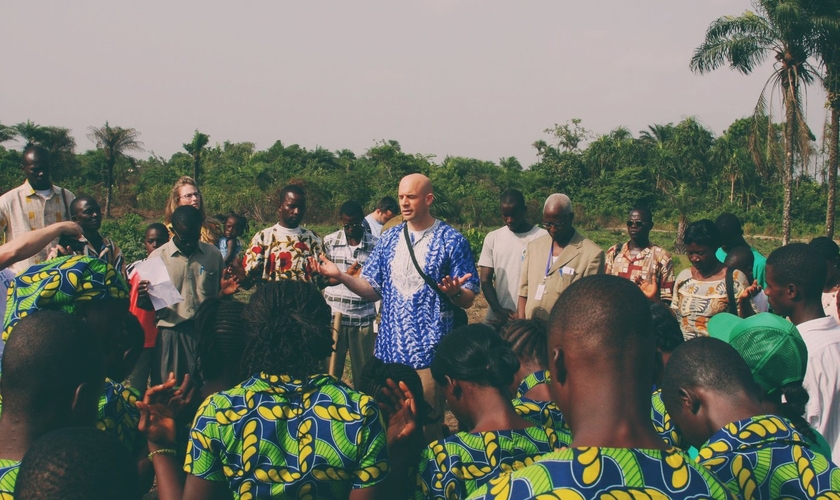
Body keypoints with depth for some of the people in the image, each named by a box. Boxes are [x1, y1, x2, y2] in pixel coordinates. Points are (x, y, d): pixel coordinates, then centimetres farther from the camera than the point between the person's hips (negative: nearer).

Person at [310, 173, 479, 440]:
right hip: (389, 350, 5)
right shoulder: (389, 240, 9)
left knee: (426, 429, 5)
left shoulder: (453, 241, -4)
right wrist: (340, 275, -6)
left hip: (429, 353, -4)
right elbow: (372, 290, 9)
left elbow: (468, 300, -5)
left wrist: (454, 292, -27)